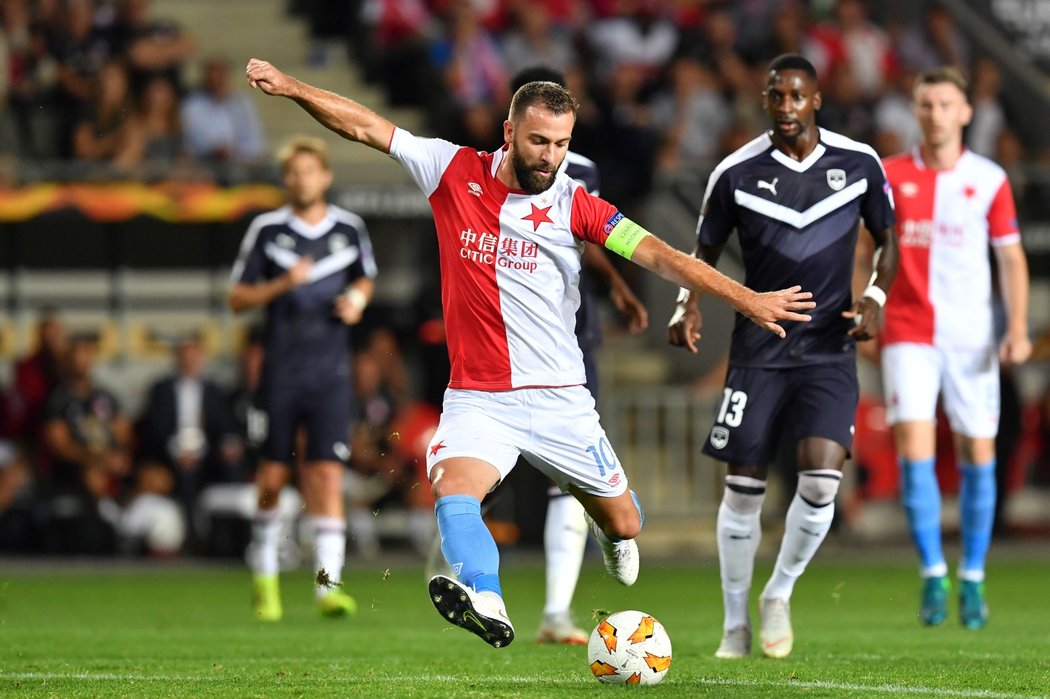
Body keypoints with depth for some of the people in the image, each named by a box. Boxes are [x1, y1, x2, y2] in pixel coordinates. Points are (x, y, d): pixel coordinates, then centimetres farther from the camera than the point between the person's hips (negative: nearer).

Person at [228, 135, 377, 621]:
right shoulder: (267, 230, 1)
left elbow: (365, 278, 24)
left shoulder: (350, 229, 6)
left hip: (330, 372, 0)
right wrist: (282, 284, -13)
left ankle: (328, 583, -13)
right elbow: (237, 298, 3)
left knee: (328, 474, -9)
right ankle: (264, 573, 24)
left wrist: (357, 299, 1)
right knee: (272, 477, 3)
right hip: (280, 370, 0)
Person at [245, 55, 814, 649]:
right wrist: (291, 86, -12)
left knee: (623, 527, 11)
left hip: (561, 400, 1)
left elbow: (658, 254, -11)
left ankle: (615, 532, 47)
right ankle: (487, 607, -50)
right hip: (478, 396, -1)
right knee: (454, 488, -31)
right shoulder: (456, 172, -2)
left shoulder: (575, 205, -4)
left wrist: (747, 299, -21)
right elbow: (368, 128, -1)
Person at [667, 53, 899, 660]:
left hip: (830, 349, 0)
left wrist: (876, 295, -5)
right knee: (744, 489, -1)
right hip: (758, 352, 0)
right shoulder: (737, 174, -2)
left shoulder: (860, 164, 0)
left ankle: (780, 596, 9)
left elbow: (887, 239, 12)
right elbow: (706, 252, 9)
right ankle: (736, 624, 16)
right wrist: (689, 302, -10)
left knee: (821, 477, -16)